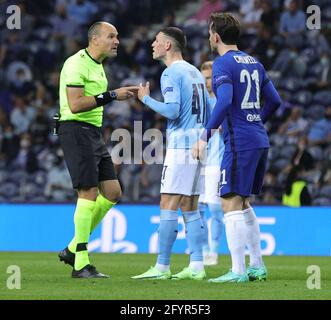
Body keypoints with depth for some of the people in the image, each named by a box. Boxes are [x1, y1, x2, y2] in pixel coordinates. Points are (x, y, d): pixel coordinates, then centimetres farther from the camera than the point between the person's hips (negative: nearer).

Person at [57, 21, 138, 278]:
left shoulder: (97, 66, 19)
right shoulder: (76, 64, -13)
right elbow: (75, 104, -22)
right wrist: (111, 96, -20)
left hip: (94, 132, 10)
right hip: (76, 130, -10)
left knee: (112, 192, 6)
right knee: (89, 193, -13)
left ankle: (73, 249, 14)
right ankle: (81, 264, -9)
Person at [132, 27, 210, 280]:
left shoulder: (171, 73, -8)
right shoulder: (196, 73, 18)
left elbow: (172, 110, -19)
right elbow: (207, 114, 20)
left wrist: (146, 99, -6)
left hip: (181, 145, -9)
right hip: (198, 145, 9)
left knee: (168, 207, -8)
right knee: (190, 209, 10)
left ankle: (162, 267, -11)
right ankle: (196, 266, 6)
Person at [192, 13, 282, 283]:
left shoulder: (223, 64, -9)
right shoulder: (254, 63, 15)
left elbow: (224, 102, -23)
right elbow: (274, 100, 19)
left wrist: (205, 136, -21)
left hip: (239, 143, -8)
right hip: (260, 140, 8)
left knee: (231, 205, -6)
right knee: (243, 204, 18)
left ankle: (238, 271, -11)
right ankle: (257, 266, 18)